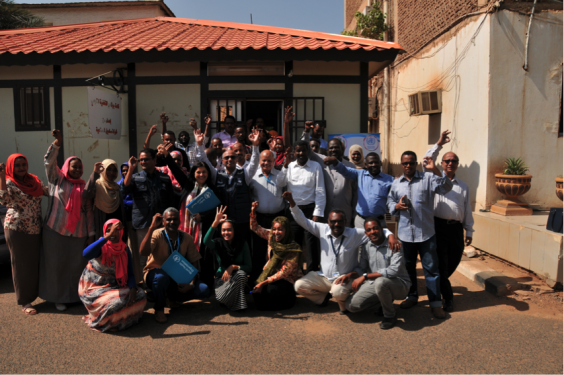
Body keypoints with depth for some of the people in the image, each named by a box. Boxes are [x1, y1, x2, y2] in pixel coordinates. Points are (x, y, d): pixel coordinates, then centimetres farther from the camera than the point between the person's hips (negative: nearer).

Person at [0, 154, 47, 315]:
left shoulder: (34, 180, 7)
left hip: (36, 229, 6)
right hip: (17, 230, -5)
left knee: (36, 262, 13)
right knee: (22, 264, 2)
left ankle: (35, 293, 30)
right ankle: (24, 302, 12)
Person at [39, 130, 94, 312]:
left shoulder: (85, 187, 10)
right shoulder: (57, 179, 5)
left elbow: (89, 212, 8)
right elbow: (49, 161, -11)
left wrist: (91, 234, 4)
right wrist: (57, 143, -26)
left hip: (79, 233, 2)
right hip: (56, 231, -2)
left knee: (78, 265, 5)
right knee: (57, 264, 4)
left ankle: (78, 295, 20)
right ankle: (59, 298, 17)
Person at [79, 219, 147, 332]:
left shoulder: (124, 249, -1)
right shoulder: (101, 247, -17)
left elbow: (130, 273, 0)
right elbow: (86, 254, -42)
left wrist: (132, 289, -20)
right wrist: (107, 237, -46)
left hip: (114, 287, 5)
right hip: (94, 288, -5)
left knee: (140, 295, -14)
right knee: (116, 303, -30)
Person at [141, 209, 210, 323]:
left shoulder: (187, 238, -2)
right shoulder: (157, 235, -15)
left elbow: (194, 262, -1)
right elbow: (143, 252, -35)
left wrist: (192, 284, -15)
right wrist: (152, 227, -38)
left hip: (178, 277, 4)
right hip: (156, 274, -4)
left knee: (204, 290, -15)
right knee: (162, 276, -41)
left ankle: (172, 297, 9)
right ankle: (159, 310, -14)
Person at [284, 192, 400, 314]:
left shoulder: (355, 234, -11)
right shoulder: (323, 230, -3)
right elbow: (302, 220, -2)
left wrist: (391, 236, -33)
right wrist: (292, 202, -13)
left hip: (345, 277, -4)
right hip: (323, 277, 4)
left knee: (338, 292, -36)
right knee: (299, 286, -11)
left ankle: (344, 305, 3)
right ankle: (324, 297, 17)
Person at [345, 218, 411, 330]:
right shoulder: (366, 246, 3)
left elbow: (394, 270, -27)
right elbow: (362, 268, 11)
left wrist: (365, 276, -25)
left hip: (399, 284, -6)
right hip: (374, 284, 6)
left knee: (380, 282, -40)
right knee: (351, 305, -9)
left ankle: (389, 315, -11)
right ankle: (385, 301, 14)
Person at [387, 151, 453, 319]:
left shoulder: (428, 178, -2)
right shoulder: (396, 183, 10)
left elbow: (446, 188, -15)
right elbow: (390, 201, 16)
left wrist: (435, 169, -27)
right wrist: (397, 206, -7)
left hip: (426, 232, -4)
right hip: (405, 233, 4)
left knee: (431, 268, 0)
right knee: (408, 267, 16)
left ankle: (435, 303, 9)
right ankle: (412, 296, 33)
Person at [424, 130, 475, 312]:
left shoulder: (463, 185, 17)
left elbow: (467, 210, 17)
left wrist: (469, 231, 14)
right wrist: (439, 145, -15)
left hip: (456, 228, 4)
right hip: (438, 226, -4)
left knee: (453, 263, 9)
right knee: (441, 265, -1)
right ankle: (448, 298, 12)